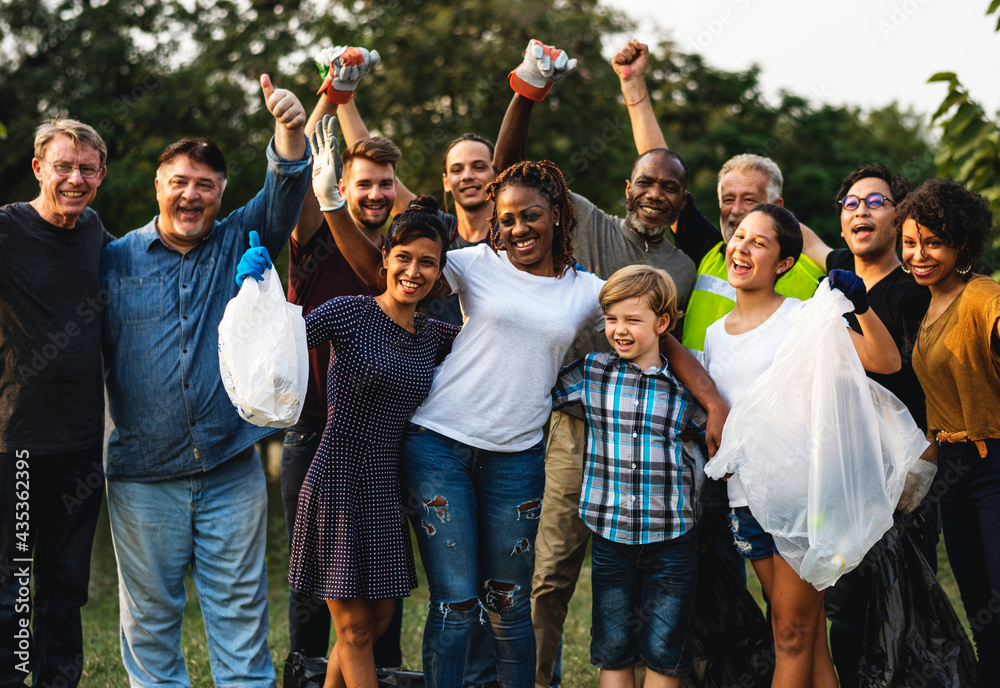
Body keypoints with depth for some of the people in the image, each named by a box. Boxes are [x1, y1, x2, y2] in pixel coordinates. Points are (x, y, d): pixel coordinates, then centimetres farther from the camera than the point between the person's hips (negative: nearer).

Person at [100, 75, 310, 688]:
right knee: (150, 613, 9)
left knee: (241, 610, 5)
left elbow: (284, 193, -9)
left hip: (232, 469, 0)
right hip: (143, 475, 0)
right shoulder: (117, 260, 5)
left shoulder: (240, 245, 7)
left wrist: (290, 133, -29)